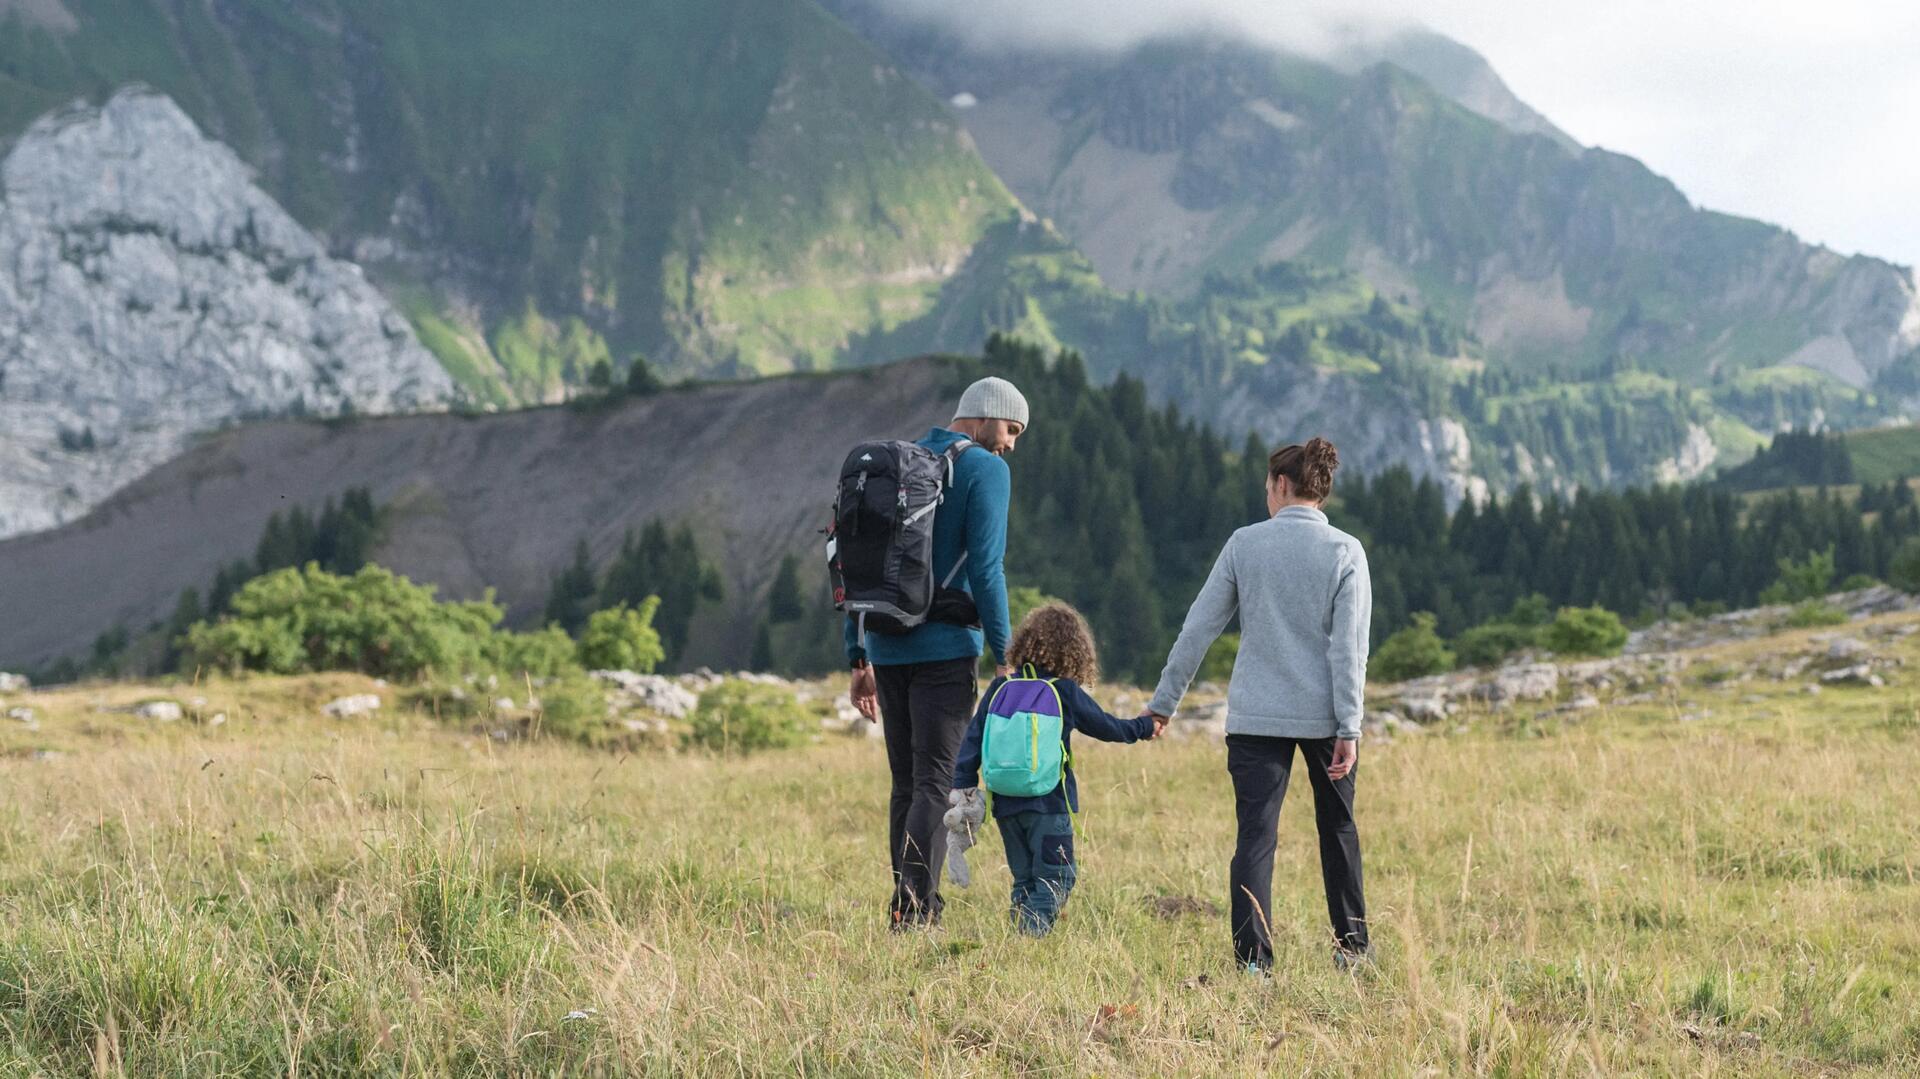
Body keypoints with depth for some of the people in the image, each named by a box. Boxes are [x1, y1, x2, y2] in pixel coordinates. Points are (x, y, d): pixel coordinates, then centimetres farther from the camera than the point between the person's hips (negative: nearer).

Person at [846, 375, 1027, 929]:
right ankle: (914, 909, -15)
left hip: (886, 650, 6)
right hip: (946, 649, -6)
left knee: (906, 785, 13)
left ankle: (909, 905, 14)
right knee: (936, 783, -7)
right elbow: (985, 569, -13)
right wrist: (1004, 655, -8)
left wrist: (859, 660, 17)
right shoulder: (985, 470, -4)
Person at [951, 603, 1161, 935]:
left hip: (1005, 804, 4)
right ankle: (1032, 932, -17)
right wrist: (1144, 727, 27)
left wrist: (963, 787, 5)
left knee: (1024, 879, 15)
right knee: (1055, 878, 1)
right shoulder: (1067, 692, -3)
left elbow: (973, 738, 3)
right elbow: (1107, 727, 10)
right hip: (1049, 804, -4)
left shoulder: (999, 688, 6)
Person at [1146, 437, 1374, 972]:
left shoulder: (1244, 543, 0)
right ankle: (1351, 946, 25)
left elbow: (1198, 628, 2)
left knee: (1255, 836, -1)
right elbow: (1349, 647, -7)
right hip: (1322, 715, 1)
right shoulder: (1346, 552, -1)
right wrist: (1348, 728, -7)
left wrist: (1163, 702, 10)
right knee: (1338, 828, 17)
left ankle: (1253, 959, -9)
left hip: (1254, 717, -1)